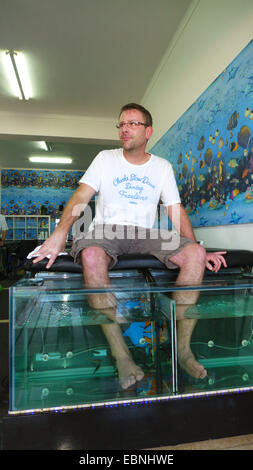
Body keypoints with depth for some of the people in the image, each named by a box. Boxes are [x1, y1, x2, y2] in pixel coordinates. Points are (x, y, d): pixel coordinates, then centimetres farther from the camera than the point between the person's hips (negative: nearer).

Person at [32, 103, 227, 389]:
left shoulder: (162, 166, 15)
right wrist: (61, 232, -21)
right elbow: (80, 197, -2)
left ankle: (182, 346, -14)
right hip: (106, 231, -1)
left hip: (145, 235, 2)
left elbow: (177, 212, 10)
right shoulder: (105, 159, 11)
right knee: (91, 256, -37)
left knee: (196, 253, -24)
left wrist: (197, 252, -2)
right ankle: (120, 354, -27)